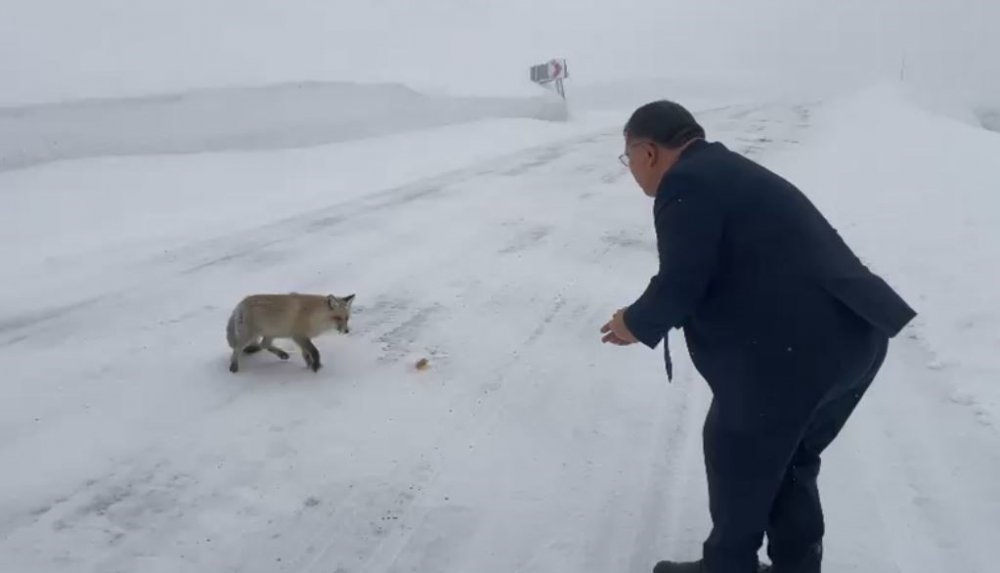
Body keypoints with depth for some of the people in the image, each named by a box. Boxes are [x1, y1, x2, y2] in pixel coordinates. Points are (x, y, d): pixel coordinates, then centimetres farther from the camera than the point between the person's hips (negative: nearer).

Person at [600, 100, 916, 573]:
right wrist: (650, 319, 21)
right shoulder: (727, 173, 22)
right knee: (789, 460, 25)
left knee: (737, 460, 12)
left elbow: (682, 282, -17)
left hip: (795, 350, -10)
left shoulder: (686, 184, -10)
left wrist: (638, 323, 3)